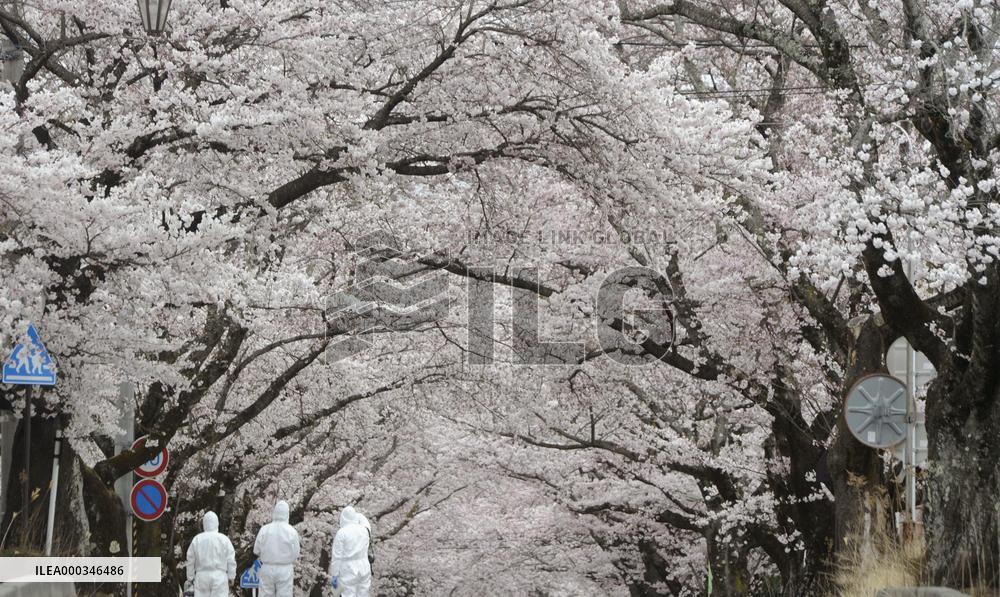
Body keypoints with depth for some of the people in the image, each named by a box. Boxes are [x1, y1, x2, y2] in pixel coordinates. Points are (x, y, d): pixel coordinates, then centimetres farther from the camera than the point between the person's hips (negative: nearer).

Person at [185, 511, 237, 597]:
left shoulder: (197, 539, 2)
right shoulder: (224, 539, -3)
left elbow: (190, 560, 7)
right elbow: (231, 560, -2)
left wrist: (191, 577, 17)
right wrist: (231, 576, 8)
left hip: (202, 577, 2)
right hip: (219, 577, -2)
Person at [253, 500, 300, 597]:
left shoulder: (264, 529, -6)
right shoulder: (292, 531, -9)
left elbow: (256, 550, 1)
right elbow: (295, 553, -4)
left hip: (267, 568, 1)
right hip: (285, 569, -1)